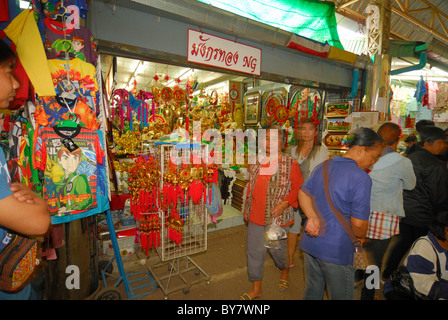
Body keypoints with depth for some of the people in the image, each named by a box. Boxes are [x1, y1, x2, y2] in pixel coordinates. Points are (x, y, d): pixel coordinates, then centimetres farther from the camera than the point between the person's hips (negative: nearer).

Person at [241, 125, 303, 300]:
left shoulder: (290, 163, -8)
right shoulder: (256, 162, 6)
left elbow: (299, 188, -7)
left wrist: (284, 203, -17)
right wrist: (247, 207, 13)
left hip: (277, 216, -4)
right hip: (255, 216, 5)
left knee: (277, 249, 12)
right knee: (254, 251, 10)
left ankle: (284, 272, 47)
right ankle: (256, 288, 30)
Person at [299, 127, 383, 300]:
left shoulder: (322, 166, 4)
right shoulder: (361, 178, -18)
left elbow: (303, 193, 8)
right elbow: (358, 223, -17)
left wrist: (312, 217, -6)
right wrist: (361, 238, 5)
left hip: (310, 243, 7)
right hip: (337, 251, -6)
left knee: (312, 292, 24)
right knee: (341, 296, 17)